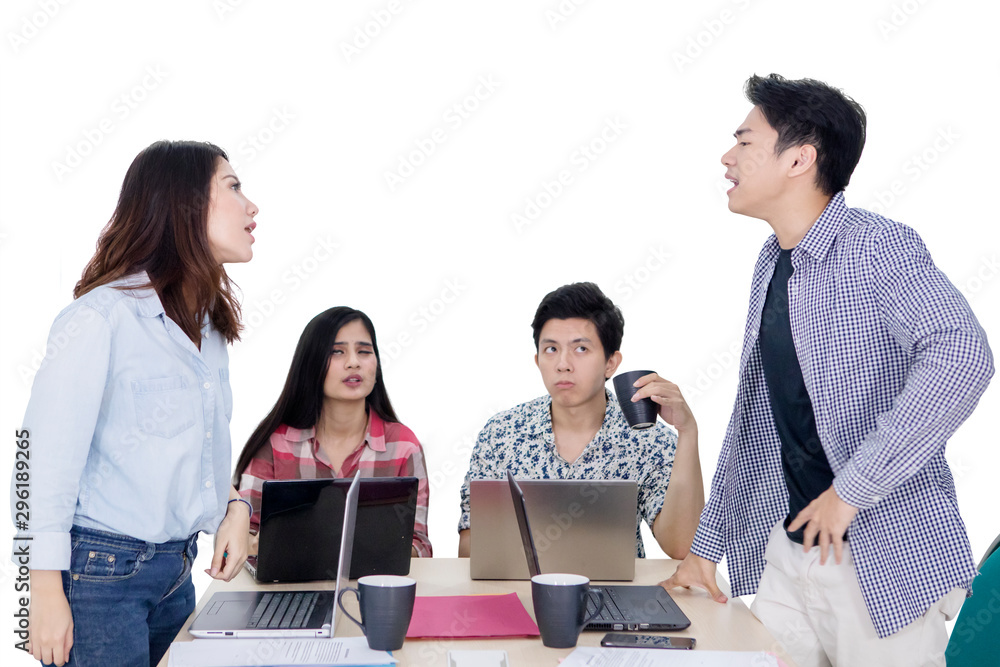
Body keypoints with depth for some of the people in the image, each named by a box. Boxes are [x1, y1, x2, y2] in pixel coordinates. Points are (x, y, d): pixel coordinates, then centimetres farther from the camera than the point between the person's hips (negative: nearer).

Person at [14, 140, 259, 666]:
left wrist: (234, 506, 0)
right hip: (100, 571, -8)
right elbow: (48, 459, -17)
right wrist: (47, 594, -17)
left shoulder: (207, 325, 10)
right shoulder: (100, 317, -16)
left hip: (177, 570, 8)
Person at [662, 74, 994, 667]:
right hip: (787, 550, 7)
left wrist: (852, 488, -29)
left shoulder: (877, 249, -17)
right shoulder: (772, 264, 9)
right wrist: (707, 545, 12)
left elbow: (962, 357, -35)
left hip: (885, 560, -7)